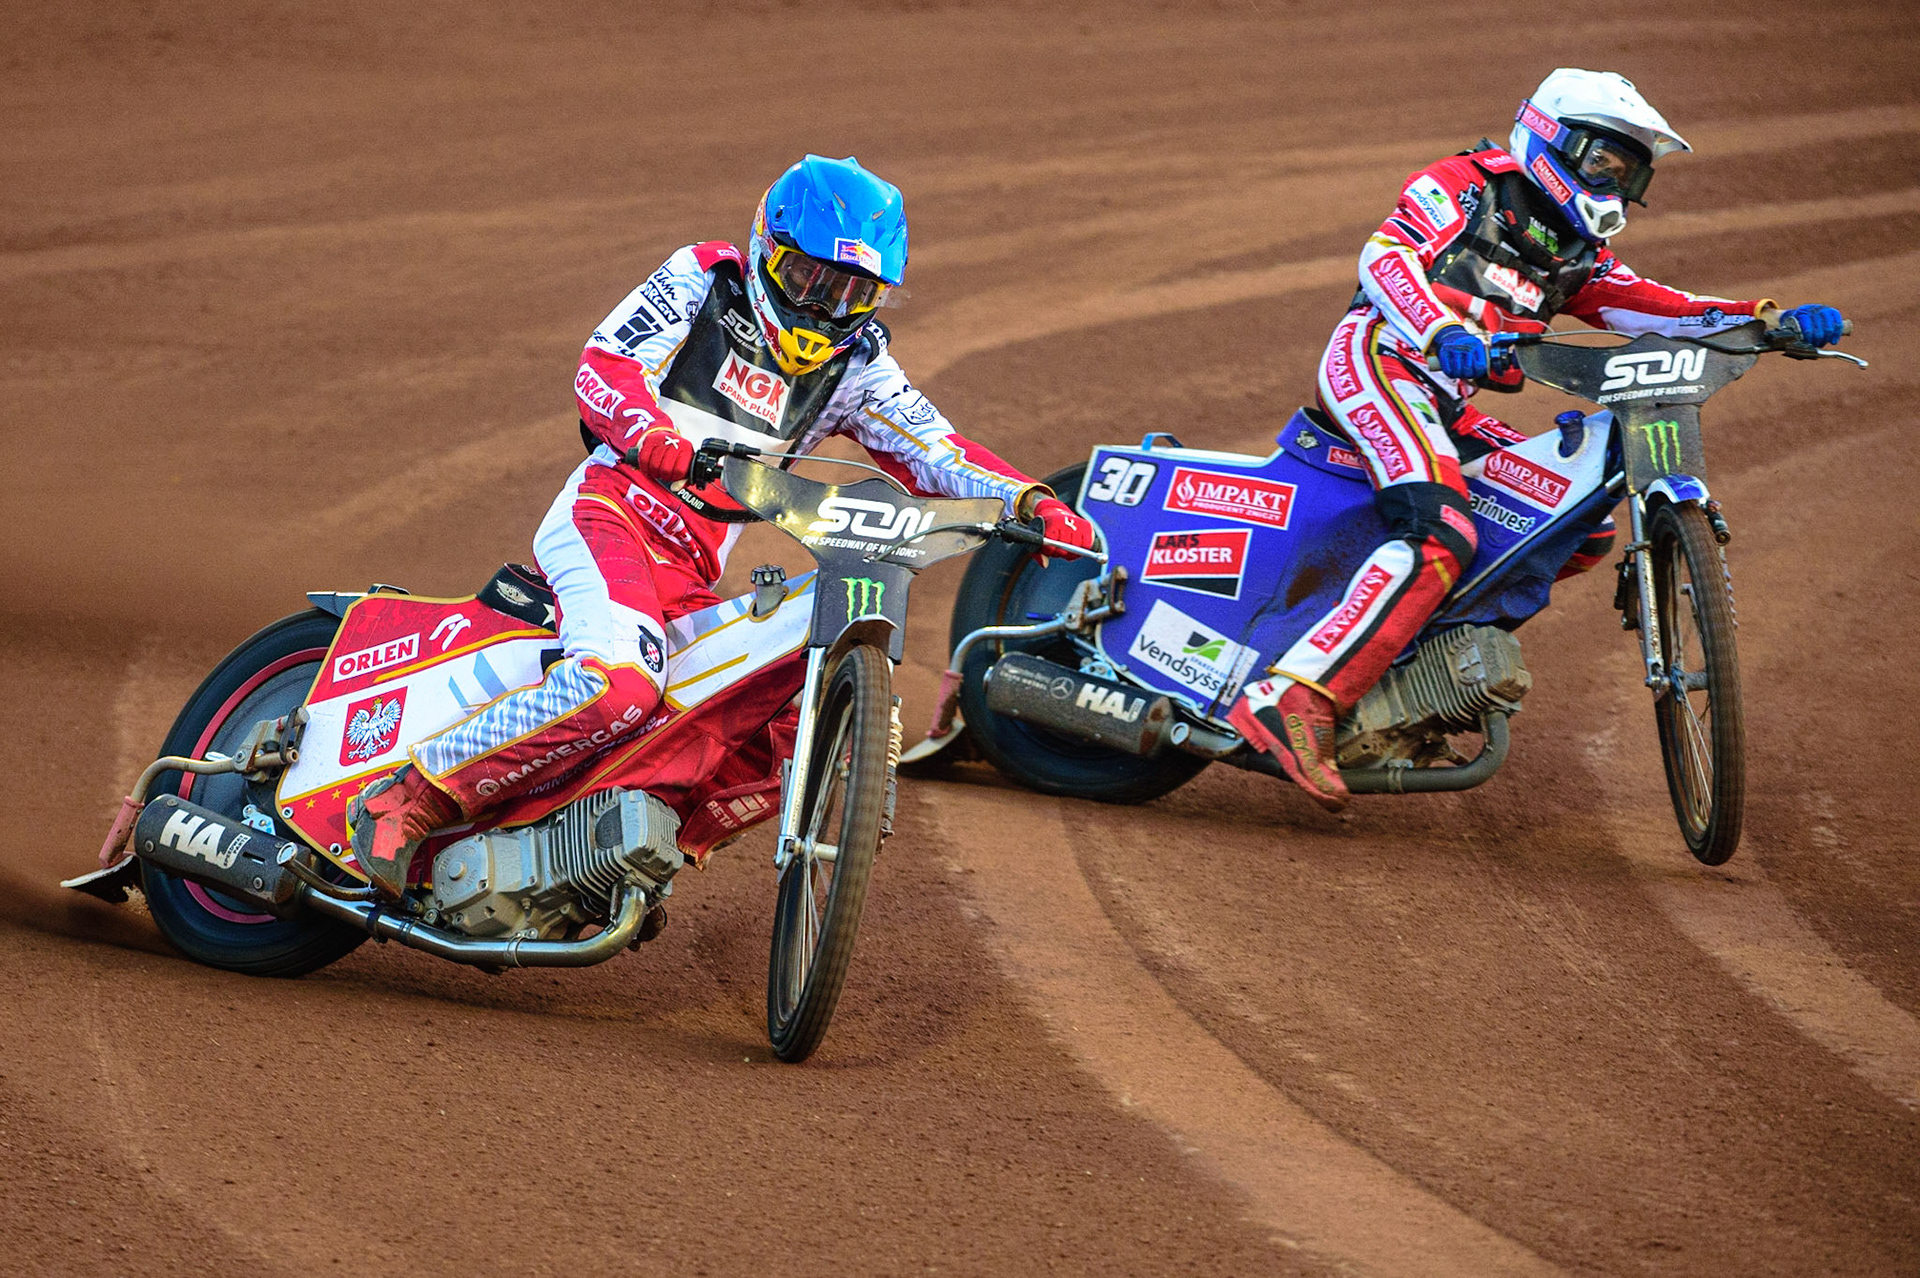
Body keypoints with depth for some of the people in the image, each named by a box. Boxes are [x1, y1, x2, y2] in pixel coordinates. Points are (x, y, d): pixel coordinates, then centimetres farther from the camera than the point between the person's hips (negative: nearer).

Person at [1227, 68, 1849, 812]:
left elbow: (1653, 308, 9)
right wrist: (1443, 333, -34)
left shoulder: (1576, 255, 22)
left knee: (1586, 532, 3)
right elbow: (1386, 256, -15)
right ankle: (1293, 701, -40)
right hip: (1378, 360, -9)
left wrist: (1772, 321, -5)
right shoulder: (1466, 186, 1)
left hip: (1445, 411, 9)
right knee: (1443, 535, -31)